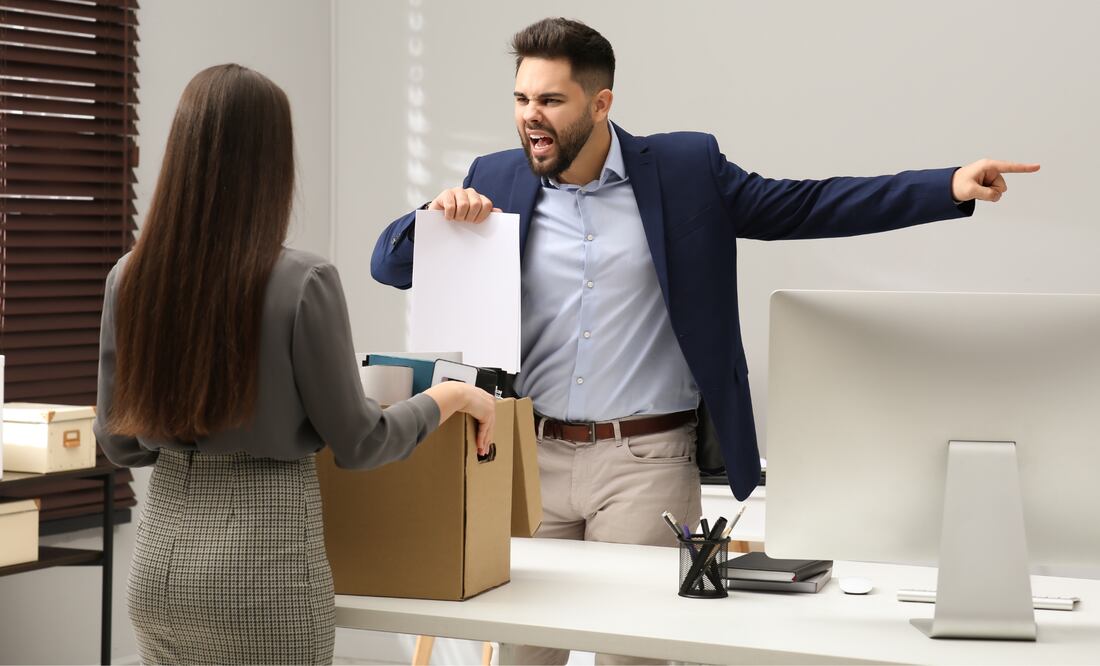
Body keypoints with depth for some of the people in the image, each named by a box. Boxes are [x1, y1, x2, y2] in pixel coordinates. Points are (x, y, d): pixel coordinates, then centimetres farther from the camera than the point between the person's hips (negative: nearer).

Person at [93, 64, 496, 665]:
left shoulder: (130, 278, -2)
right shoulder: (302, 283, -16)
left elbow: (119, 441, 7)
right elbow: (357, 444, -8)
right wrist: (450, 397, 9)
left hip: (160, 556, 5)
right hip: (261, 567, -5)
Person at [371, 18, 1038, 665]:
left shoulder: (685, 169, 0)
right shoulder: (497, 181, 5)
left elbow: (805, 206, 2)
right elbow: (390, 265, 7)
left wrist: (951, 188, -6)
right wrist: (437, 215, -16)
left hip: (647, 463, -2)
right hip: (531, 459, 2)